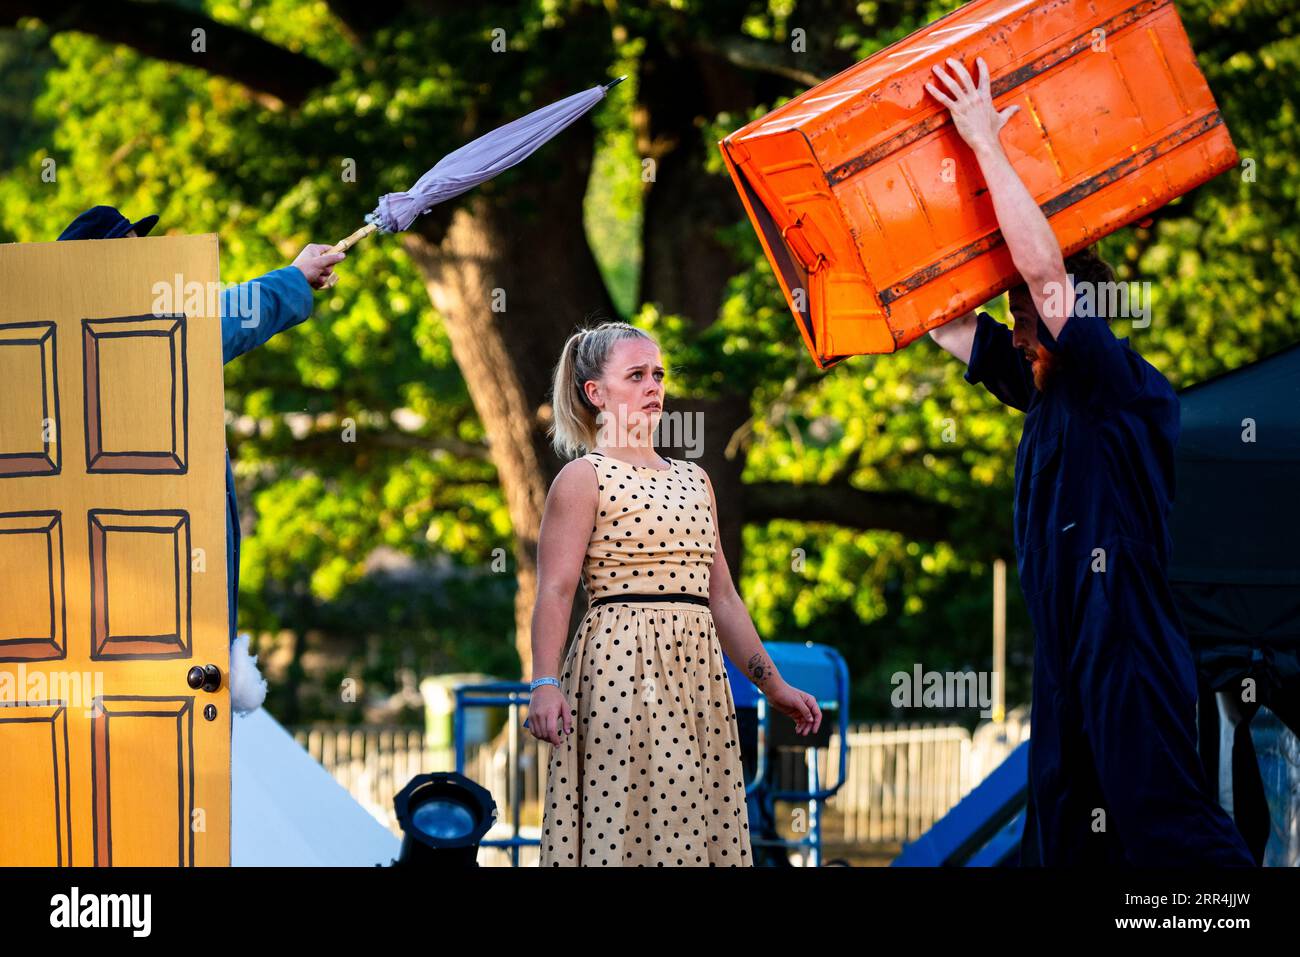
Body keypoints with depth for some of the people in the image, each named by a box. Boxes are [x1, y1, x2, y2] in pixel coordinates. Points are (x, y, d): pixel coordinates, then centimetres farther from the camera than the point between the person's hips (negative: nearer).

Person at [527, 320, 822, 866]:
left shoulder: (693, 480, 19)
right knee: (626, 826, -10)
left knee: (702, 828, 2)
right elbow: (555, 589, -10)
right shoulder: (585, 477, 0)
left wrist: (773, 684, 16)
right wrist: (544, 683, -23)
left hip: (697, 675, 6)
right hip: (622, 671, -6)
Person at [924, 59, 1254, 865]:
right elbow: (945, 319, 25)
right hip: (1069, 661, 10)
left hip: (1130, 652, -10)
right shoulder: (1047, 391, 18)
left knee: (1164, 827, -17)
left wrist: (987, 143, -11)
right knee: (1064, 837, 6)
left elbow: (1042, 262, -17)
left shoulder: (1126, 385, -7)